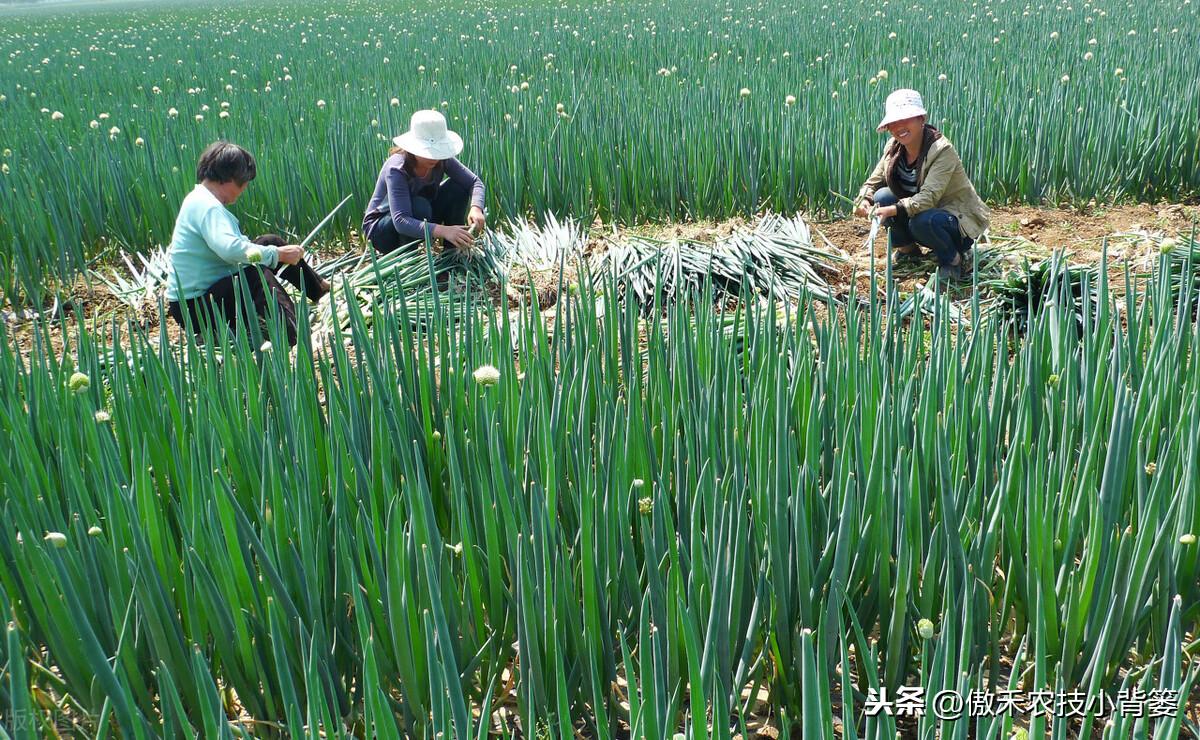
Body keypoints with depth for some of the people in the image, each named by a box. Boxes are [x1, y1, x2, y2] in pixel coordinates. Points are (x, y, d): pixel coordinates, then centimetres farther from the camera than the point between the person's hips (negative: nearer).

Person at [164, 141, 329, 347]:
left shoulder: (200, 199, 11)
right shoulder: (208, 207, -23)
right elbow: (230, 248, -41)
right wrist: (277, 254, -32)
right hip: (194, 308, -11)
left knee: (269, 242, 11)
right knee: (255, 276, -35)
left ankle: (321, 290, 23)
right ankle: (293, 338, -52)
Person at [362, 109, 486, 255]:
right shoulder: (396, 169, -32)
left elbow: (475, 181, -13)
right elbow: (401, 221, -44)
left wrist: (476, 208, -37)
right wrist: (443, 231, -57)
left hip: (421, 221, 6)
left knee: (457, 188, -14)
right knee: (419, 206, -36)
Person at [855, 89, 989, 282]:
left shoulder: (942, 150, -25)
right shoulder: (894, 148, -6)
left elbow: (928, 197, -35)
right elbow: (873, 181, -2)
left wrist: (892, 210, -48)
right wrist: (864, 200, -26)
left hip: (959, 219, -6)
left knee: (922, 221, -38)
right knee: (882, 197, -16)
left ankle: (954, 259, -7)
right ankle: (908, 249, 6)